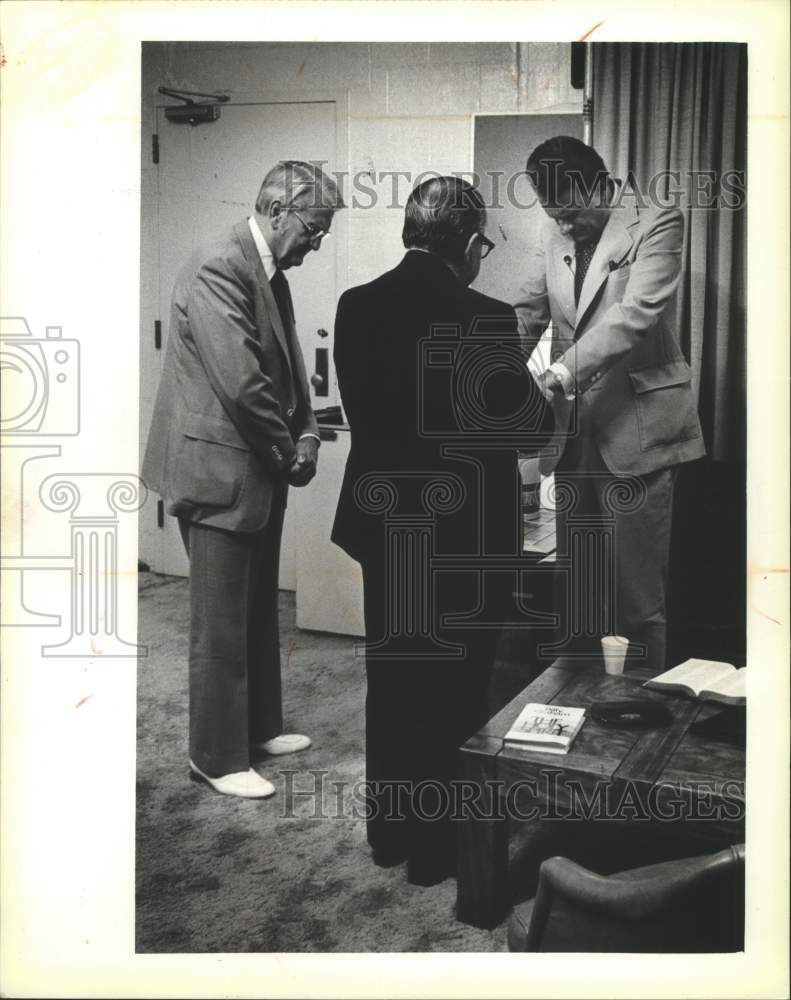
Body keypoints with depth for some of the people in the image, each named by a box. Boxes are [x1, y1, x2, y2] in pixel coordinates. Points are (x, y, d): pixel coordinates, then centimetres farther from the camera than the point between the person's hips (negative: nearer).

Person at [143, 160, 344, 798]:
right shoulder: (217, 270, -19)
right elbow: (240, 384, -24)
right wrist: (288, 450, -11)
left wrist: (305, 434, -1)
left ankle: (259, 728, 34)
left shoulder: (272, 276, 12)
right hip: (220, 473, -10)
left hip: (259, 474, 10)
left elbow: (289, 369, 16)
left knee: (259, 614, 19)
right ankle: (217, 758, 15)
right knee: (221, 626, 1)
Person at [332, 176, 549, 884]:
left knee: (391, 684, 19)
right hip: (467, 534, -5)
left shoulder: (356, 307, -3)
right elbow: (529, 421, -7)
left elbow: (360, 408, 5)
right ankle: (438, 848, 24)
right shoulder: (485, 319, -19)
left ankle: (389, 832, 33)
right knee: (453, 693, 11)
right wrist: (537, 384, 14)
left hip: (383, 527, 5)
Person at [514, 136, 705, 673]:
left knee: (638, 593, -1)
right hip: (574, 429, 6)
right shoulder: (554, 235, 11)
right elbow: (529, 313, 10)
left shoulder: (657, 225, -7)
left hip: (636, 430, -5)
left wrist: (556, 376, -29)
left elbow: (635, 314, -19)